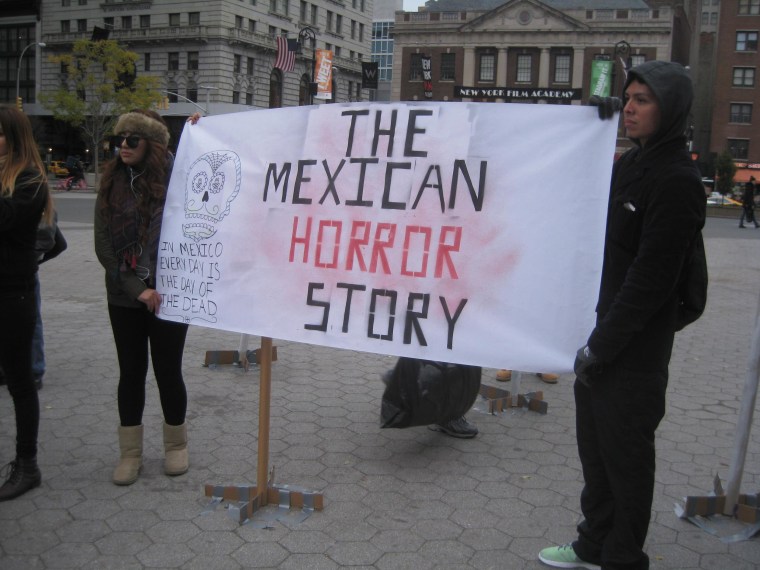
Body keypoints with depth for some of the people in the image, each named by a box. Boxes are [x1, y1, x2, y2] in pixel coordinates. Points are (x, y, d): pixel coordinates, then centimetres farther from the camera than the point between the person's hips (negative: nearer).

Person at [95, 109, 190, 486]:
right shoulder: (111, 183, 3)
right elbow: (103, 245, -1)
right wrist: (137, 288, -11)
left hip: (169, 295, -3)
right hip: (124, 297, 3)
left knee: (168, 371, 7)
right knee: (131, 373, 10)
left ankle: (176, 447, 27)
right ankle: (130, 454, 23)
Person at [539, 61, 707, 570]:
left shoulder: (677, 181, -17)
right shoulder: (631, 163, 11)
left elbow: (650, 280, -21)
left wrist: (602, 346, -18)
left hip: (635, 350, -9)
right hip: (600, 332, 9)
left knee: (625, 455, 4)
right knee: (595, 447, 19)